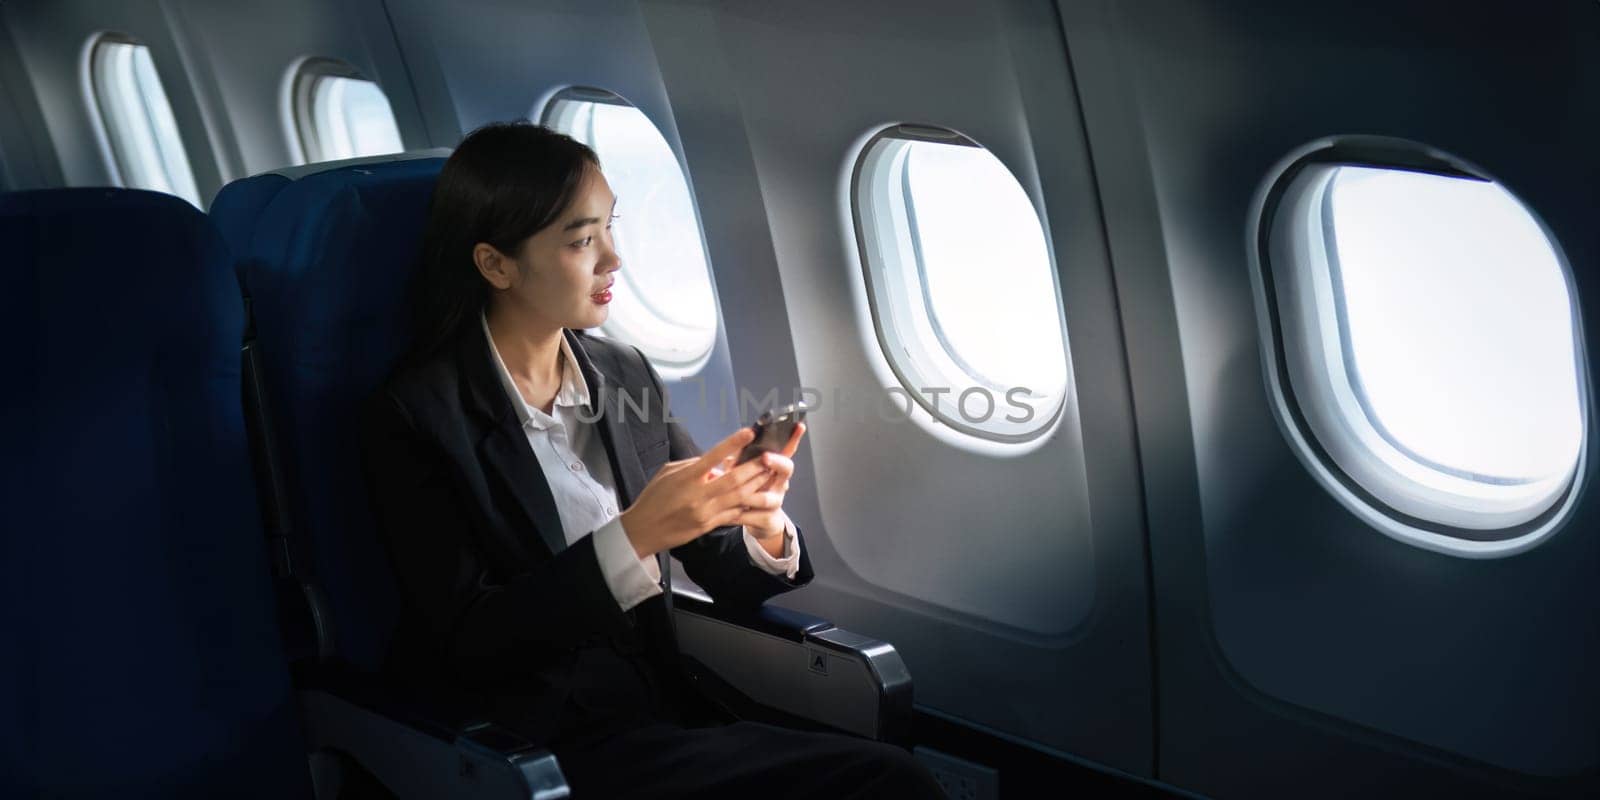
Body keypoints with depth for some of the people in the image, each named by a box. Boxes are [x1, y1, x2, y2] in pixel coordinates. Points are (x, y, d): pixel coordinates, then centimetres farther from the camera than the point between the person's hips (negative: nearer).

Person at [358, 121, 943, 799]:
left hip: (664, 712, 6)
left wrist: (764, 527, -14)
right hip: (532, 746, -6)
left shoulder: (628, 377, 8)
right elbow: (466, 642, -13)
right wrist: (634, 536, -24)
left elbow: (724, 574, 10)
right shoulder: (413, 416, -8)